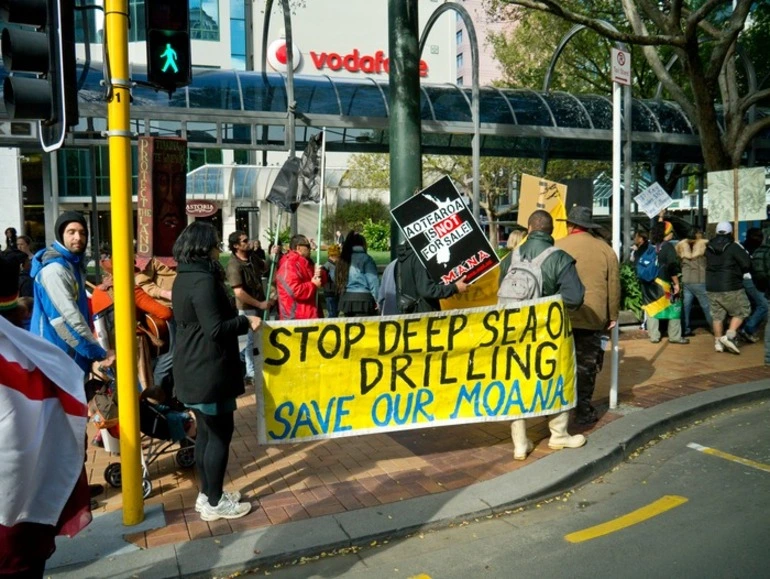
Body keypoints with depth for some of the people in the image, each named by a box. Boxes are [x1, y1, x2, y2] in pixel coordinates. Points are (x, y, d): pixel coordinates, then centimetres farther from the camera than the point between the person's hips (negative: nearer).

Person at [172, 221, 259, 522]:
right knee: (220, 433, 0)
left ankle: (206, 494, 27)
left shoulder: (184, 278, 11)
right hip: (208, 370, -10)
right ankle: (214, 502, 10)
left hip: (192, 368, 10)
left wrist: (239, 319, 15)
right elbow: (215, 330, -24)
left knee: (206, 431, 17)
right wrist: (246, 321, -10)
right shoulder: (204, 280, -20)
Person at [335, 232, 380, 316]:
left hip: (346, 300, 6)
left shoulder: (343, 260, 10)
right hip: (363, 299, -6)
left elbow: (336, 279, 13)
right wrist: (377, 299, -6)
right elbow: (373, 281, -10)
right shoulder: (365, 258, -7)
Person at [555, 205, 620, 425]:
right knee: (587, 365, 8)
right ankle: (583, 410, 12)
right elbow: (614, 286, 5)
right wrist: (613, 315, 13)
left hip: (562, 317, 0)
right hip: (593, 318, 1)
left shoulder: (558, 247, -3)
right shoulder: (605, 249, 3)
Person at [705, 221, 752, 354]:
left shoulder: (709, 248, 5)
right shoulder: (734, 247, -11)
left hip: (712, 287, 5)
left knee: (717, 315, 12)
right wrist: (737, 271, 7)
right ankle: (729, 335, -4)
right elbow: (747, 265, -11)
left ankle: (718, 342, 16)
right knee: (742, 311, 10)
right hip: (730, 288, -5)